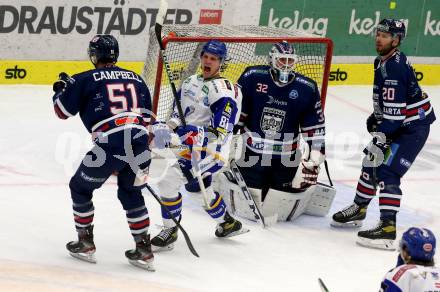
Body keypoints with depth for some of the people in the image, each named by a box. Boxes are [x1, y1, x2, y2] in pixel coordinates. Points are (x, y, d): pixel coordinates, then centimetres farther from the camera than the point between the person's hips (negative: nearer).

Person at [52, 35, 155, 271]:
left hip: (110, 144, -5)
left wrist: (60, 89, 32)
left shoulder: (85, 80, 6)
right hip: (140, 143, 5)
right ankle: (143, 249, 20)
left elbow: (62, 111, 13)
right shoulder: (135, 78, 21)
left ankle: (85, 243, 22)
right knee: (131, 193, 25)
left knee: (80, 187, 18)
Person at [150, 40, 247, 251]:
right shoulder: (191, 82, 11)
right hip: (190, 146, 10)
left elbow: (220, 131, -22)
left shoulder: (223, 89, -16)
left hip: (208, 150, -10)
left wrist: (199, 134, -35)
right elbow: (180, 111, 19)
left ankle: (169, 231, -1)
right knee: (198, 188, 26)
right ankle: (228, 224, 44)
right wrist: (166, 128, 0)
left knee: (168, 183, -16)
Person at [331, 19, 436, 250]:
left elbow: (394, 111, -27)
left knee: (387, 172, -17)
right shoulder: (382, 61, 8)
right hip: (397, 124, 10)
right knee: (373, 162, 18)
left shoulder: (395, 68, -24)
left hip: (414, 126, -10)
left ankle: (388, 227, -19)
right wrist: (376, 116, 21)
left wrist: (381, 139, -26)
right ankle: (359, 209, 36)